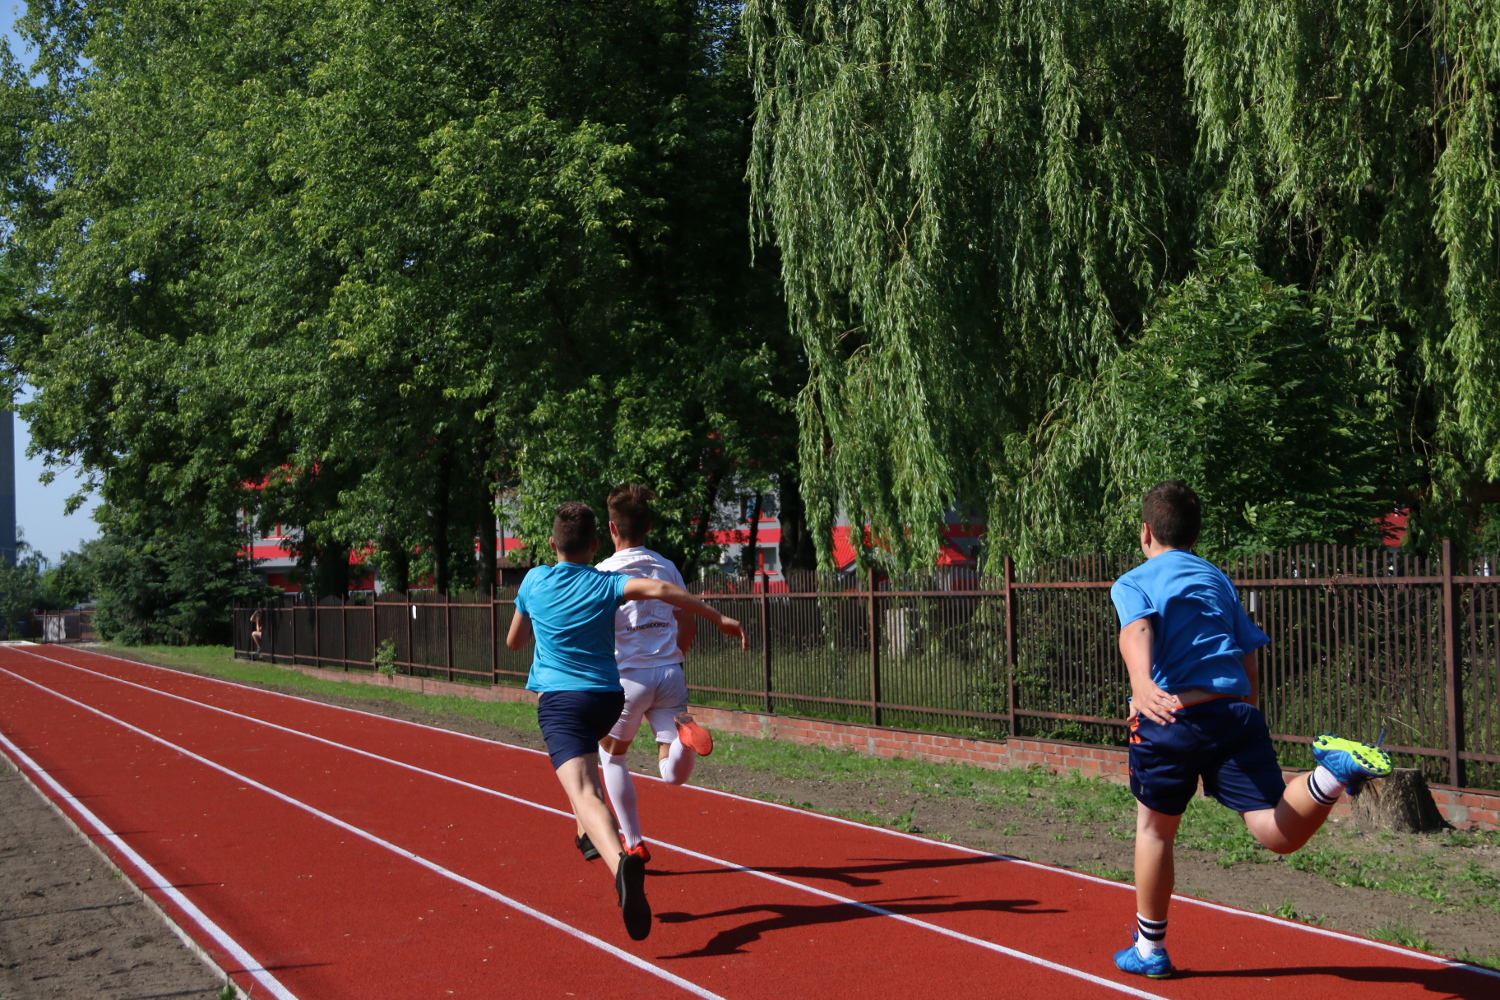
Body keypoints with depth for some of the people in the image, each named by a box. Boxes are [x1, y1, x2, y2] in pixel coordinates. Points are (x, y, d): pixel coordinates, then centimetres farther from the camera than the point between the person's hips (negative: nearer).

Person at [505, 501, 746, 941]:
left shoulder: (534, 581, 6)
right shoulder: (606, 584, 1)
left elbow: (514, 641, 20)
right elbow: (660, 589, -18)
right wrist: (719, 617, -14)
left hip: (559, 699, -3)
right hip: (608, 697, 3)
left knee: (583, 794, -22)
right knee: (586, 759, 39)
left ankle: (620, 860, -49)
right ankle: (591, 834, 44)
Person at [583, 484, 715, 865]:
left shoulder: (603, 572, -3)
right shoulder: (666, 567, 11)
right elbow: (688, 623, 14)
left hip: (629, 676, -3)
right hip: (671, 674, 3)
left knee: (611, 756, 21)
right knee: (673, 773, 3)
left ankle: (634, 844, 19)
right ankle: (685, 733, -31)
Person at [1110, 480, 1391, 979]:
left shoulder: (1133, 583, 9)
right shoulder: (1219, 580, 25)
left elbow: (1137, 630, -14)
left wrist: (1141, 683, -33)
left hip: (1174, 714, -3)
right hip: (1238, 710, 3)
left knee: (1154, 827, 17)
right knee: (1278, 832, -7)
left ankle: (1150, 950, 26)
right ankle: (1334, 772, -35)